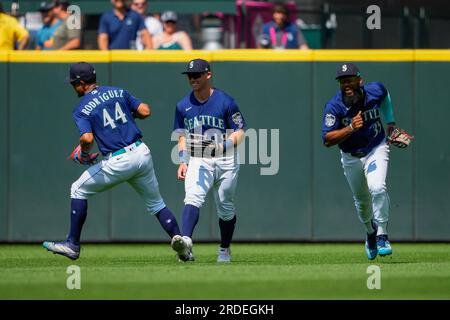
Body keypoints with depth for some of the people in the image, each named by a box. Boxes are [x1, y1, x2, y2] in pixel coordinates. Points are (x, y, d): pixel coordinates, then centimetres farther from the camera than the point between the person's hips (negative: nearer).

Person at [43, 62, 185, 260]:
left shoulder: (81, 110, -4)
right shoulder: (118, 92, 11)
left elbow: (87, 138, -20)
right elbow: (145, 112, 5)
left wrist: (83, 155, 0)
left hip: (118, 162, -5)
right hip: (142, 153, 5)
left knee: (78, 190, 12)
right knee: (156, 203, 18)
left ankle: (73, 245, 11)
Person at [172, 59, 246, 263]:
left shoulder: (225, 102, -6)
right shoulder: (183, 106, 5)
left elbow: (239, 133, -5)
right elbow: (183, 137, 13)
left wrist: (223, 145, -23)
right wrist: (183, 161, -1)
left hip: (225, 160, -1)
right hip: (197, 160, 1)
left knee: (225, 207, 9)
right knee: (193, 198, -23)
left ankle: (224, 250, 29)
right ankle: (185, 241, -43)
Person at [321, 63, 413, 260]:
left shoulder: (375, 91, -16)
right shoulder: (334, 107, -23)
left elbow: (385, 95, 12)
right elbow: (327, 140, -29)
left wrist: (391, 123, 13)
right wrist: (351, 128, -41)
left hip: (376, 150, -1)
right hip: (351, 157, 1)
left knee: (377, 188, -26)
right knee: (361, 200, 15)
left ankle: (382, 235, -15)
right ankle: (370, 231, 46)